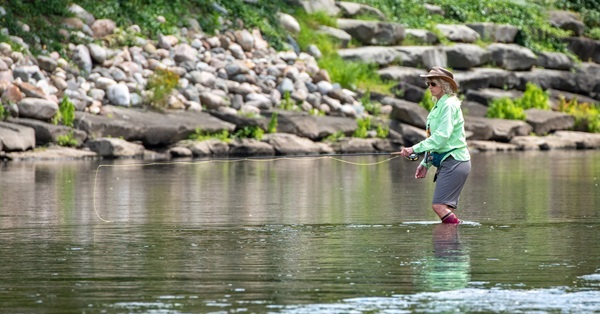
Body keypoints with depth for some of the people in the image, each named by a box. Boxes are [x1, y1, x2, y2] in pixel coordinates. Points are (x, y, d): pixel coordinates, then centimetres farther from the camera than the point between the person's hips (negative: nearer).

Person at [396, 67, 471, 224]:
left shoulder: (449, 105, -12)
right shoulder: (438, 106, 18)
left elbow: (441, 136, -23)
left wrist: (415, 149, -24)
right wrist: (425, 163, 16)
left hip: (454, 162, -10)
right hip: (447, 162, 10)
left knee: (439, 205, -16)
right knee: (445, 207, 6)